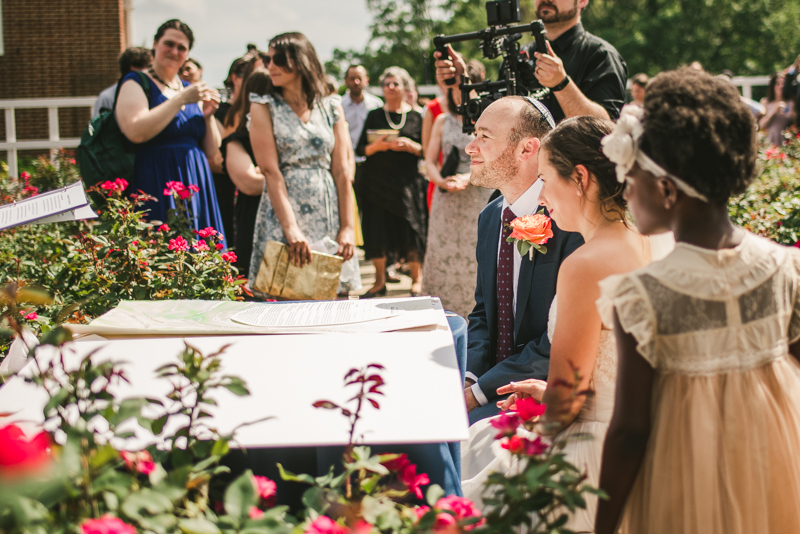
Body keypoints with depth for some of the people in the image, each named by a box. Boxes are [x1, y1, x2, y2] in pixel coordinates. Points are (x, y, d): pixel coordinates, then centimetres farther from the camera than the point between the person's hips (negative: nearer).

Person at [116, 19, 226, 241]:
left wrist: (208, 115, 0)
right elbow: (135, 131, -19)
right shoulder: (136, 83, 2)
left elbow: (211, 153, 16)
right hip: (157, 187, -6)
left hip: (196, 188, 6)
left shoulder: (191, 90, 18)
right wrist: (181, 100, -15)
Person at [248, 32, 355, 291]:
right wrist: (291, 228, -18)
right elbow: (271, 171, -7)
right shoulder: (264, 106, 3)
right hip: (282, 211, -2)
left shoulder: (331, 107, 9)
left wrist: (347, 228, -3)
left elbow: (342, 171, 5)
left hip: (328, 214, 2)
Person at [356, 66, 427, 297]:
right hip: (377, 181, 1)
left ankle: (416, 280, 9)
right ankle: (380, 281, 10)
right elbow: (360, 149, 6)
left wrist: (410, 146, -13)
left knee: (410, 230, -3)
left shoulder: (416, 117, 8)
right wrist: (377, 146, -13)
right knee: (377, 230, 0)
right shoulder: (374, 116, 10)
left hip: (407, 182, -1)